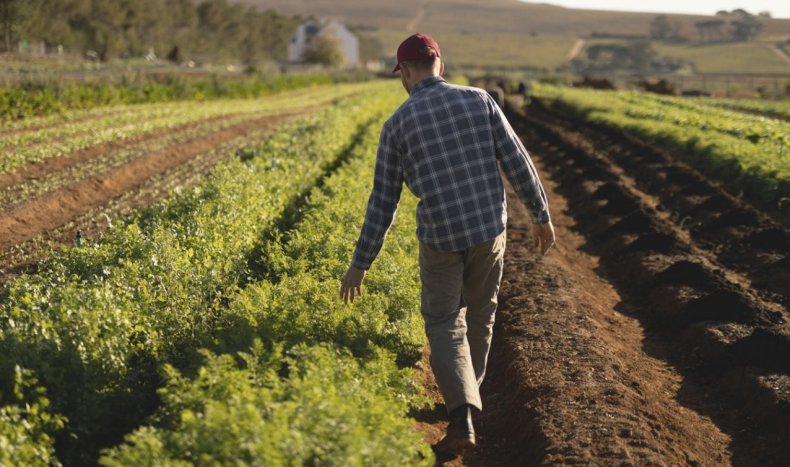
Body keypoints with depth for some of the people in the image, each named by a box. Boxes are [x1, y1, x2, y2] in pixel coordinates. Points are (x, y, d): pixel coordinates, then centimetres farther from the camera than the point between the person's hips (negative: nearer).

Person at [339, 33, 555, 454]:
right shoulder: (478, 100, -2)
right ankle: (466, 396, 40)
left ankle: (463, 416, -10)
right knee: (479, 314, 24)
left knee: (444, 325, 9)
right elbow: (517, 162, -4)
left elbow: (383, 201, -4)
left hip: (441, 237, -2)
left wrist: (360, 263, 4)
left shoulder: (397, 124, -5)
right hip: (489, 228, 2)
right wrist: (542, 215, 8)